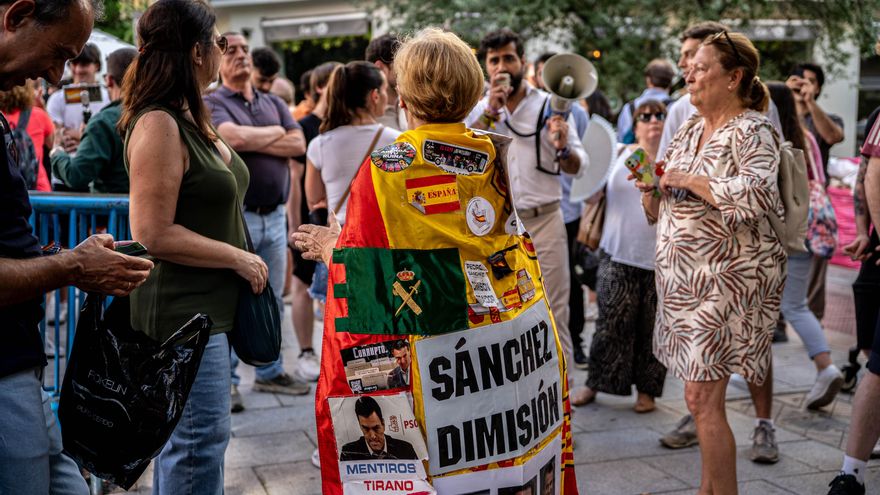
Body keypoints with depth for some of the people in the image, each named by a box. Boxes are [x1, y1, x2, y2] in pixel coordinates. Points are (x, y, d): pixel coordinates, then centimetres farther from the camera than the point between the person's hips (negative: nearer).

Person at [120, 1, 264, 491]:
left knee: (182, 437, 19)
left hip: (211, 305, 10)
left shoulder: (193, 118, 11)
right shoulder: (158, 124, -19)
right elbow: (154, 234, -22)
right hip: (182, 309, -10)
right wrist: (240, 258, -15)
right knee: (201, 441, -3)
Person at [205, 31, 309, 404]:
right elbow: (233, 137, -21)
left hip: (274, 216, 5)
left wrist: (252, 141, -9)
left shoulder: (274, 103, 15)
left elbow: (297, 144, 1)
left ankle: (270, 372, 24)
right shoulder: (213, 103, -1)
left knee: (272, 301, 12)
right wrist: (273, 133, -3)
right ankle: (226, 380, 9)